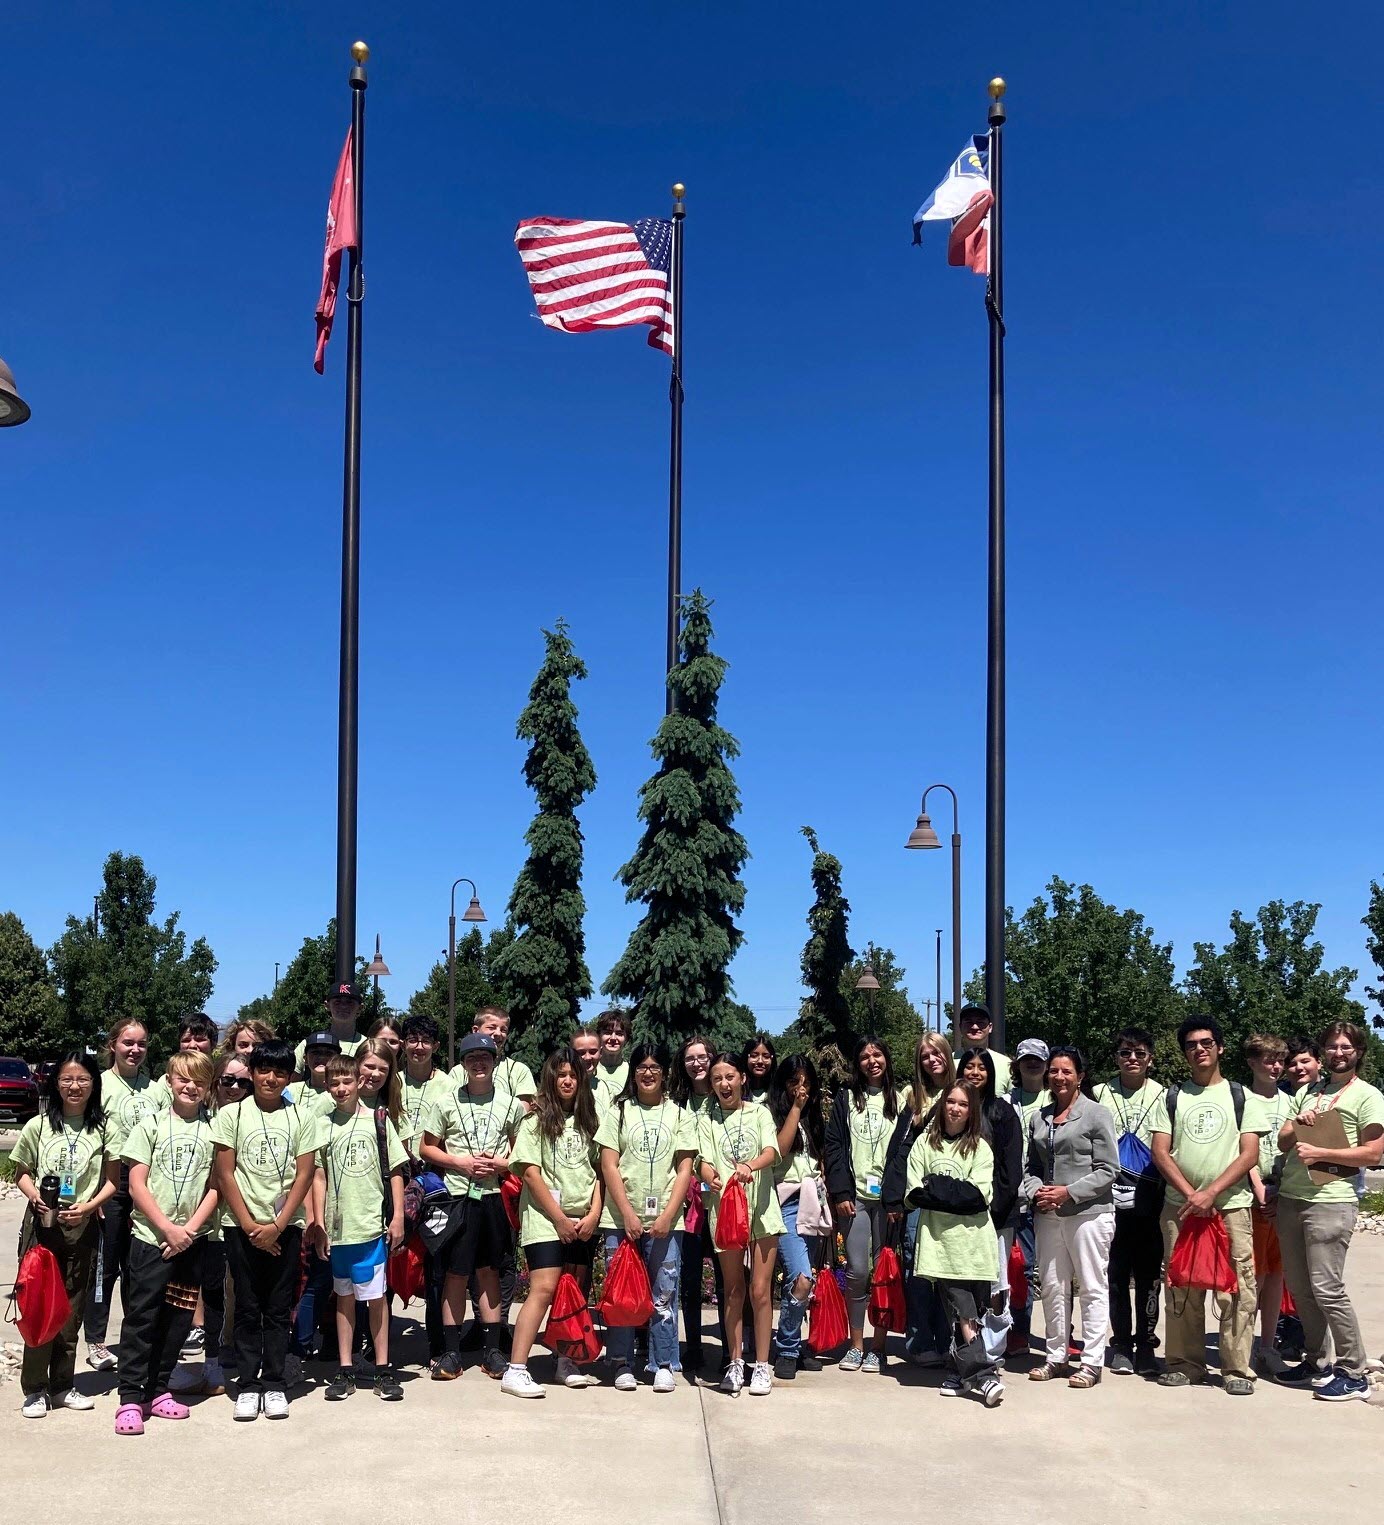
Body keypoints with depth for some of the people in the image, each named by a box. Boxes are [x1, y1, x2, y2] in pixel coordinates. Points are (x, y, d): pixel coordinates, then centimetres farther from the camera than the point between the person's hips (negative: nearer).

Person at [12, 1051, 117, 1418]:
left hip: (82, 1227, 1)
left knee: (72, 1309, 8)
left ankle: (62, 1386, 19)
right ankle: (34, 1388, 9)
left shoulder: (104, 1129, 2)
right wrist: (34, 1195, -12)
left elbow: (112, 1180, 5)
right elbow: (22, 1172, 7)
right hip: (42, 1224, -1)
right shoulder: (39, 1125, 2)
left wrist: (89, 1206, -11)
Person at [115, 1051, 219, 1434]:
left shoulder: (214, 1131, 4)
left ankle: (157, 1390, 20)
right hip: (151, 1235, -2)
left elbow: (216, 1187, 2)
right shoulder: (151, 1126, 1)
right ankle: (130, 1398, 2)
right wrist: (167, 1228, -12)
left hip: (192, 1240, 2)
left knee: (178, 1317, 8)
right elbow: (137, 1185, -4)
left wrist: (189, 1229, -10)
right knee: (141, 1315, -3)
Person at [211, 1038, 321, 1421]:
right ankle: (247, 1386, 11)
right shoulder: (231, 1114, 1)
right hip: (242, 1226, -1)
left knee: (278, 1309, 5)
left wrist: (277, 1225, -9)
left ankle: (273, 1384, 12)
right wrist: (249, 1225, -8)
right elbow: (224, 1173, -2)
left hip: (285, 1226, 1)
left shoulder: (302, 1118, 4)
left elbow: (304, 1175, 0)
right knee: (247, 1309, 4)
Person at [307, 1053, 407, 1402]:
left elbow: (395, 1172, 3)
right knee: (344, 1297, 10)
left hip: (371, 1225, -2)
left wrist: (398, 1217, -1)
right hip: (337, 1226, 2)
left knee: (375, 1296, 2)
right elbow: (319, 1177, 7)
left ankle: (383, 1368, 11)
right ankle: (345, 1370, 16)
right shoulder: (322, 1126, 6)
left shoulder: (378, 1121, 1)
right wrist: (318, 1224, 3)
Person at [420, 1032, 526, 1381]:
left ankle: (491, 1350, 15)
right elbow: (427, 1148, 6)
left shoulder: (512, 1104, 7)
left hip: (495, 1195, 1)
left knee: (489, 1270, 8)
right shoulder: (446, 1102, 4)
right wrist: (460, 1162, -9)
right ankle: (451, 1352, 8)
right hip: (458, 1195, -1)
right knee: (456, 1272, 0)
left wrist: (501, 1164, -9)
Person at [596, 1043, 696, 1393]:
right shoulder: (619, 1110, 6)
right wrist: (627, 1214, -8)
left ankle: (664, 1365, 11)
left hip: (664, 1220, 0)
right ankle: (622, 1364, 14)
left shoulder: (679, 1114, 8)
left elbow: (685, 1170, 3)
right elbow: (609, 1166, 1)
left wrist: (668, 1215, -8)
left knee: (664, 1294, 1)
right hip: (621, 1218, 0)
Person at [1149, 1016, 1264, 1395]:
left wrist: (1211, 1193, -11)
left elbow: (1249, 1154, 0)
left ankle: (1237, 1369, 2)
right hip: (1180, 1206, 2)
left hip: (1231, 1206, -1)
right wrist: (1191, 1194, -9)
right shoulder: (1171, 1098, 11)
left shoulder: (1241, 1097, 8)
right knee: (1182, 1288, 4)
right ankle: (1184, 1363, 13)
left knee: (1236, 1291, -5)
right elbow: (1160, 1152, 4)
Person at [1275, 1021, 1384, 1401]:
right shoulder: (1306, 1092, 17)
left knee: (1326, 1288, -9)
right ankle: (1317, 1362, 21)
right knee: (1299, 1287, 10)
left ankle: (1354, 1373, 0)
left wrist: (1319, 1153, -14)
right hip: (1290, 1198, 7)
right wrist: (1297, 1124, -5)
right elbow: (1283, 1142, 16)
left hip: (1330, 1202, -7)